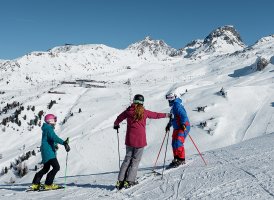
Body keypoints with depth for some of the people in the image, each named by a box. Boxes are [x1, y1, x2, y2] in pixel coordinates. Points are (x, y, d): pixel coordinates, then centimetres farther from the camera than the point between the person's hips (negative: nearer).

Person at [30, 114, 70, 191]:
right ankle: (48, 184, -12)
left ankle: (35, 184, 27)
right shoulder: (49, 128, -13)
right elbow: (54, 137, -30)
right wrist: (63, 143, -38)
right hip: (48, 152, -11)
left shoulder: (47, 129, 19)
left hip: (46, 152, 11)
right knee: (56, 167, -15)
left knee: (46, 168, 22)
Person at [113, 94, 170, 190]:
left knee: (127, 159, 12)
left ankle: (120, 181, 7)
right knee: (135, 160, 5)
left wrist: (116, 125, 39)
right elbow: (156, 115, 13)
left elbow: (119, 118, 16)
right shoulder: (144, 112, -1)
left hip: (129, 139, 2)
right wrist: (167, 115, 30)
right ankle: (129, 181, 0)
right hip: (140, 140, -2)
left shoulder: (128, 111, 3)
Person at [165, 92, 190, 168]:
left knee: (178, 143, -14)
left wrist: (183, 124, -31)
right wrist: (169, 125, 30)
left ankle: (181, 160, -5)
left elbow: (183, 115, -24)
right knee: (174, 143, 10)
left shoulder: (177, 105, -15)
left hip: (183, 127, -10)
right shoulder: (173, 106, 16)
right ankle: (176, 159, 20)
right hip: (177, 128, 10)